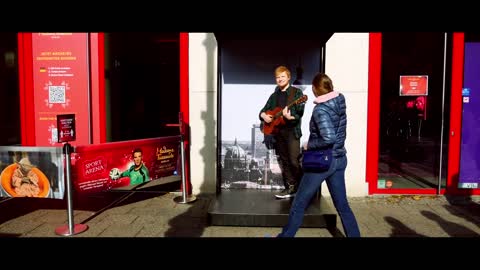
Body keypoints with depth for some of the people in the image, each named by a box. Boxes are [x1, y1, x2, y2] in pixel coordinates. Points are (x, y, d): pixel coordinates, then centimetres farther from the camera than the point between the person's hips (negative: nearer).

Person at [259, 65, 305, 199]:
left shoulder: (297, 92, -1)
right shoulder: (274, 95, 15)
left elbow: (300, 113, -11)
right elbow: (263, 110, 19)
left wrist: (289, 117, -29)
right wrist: (264, 116, -3)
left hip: (291, 131, -6)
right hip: (277, 132, 6)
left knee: (294, 161, -9)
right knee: (283, 161, 9)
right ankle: (290, 187, 18)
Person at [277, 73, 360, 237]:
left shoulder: (320, 109, -20)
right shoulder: (340, 101, 2)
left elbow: (329, 138, -30)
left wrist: (308, 145, -16)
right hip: (339, 159, 7)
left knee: (299, 204, 8)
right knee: (342, 205, 17)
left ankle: (286, 235, 22)